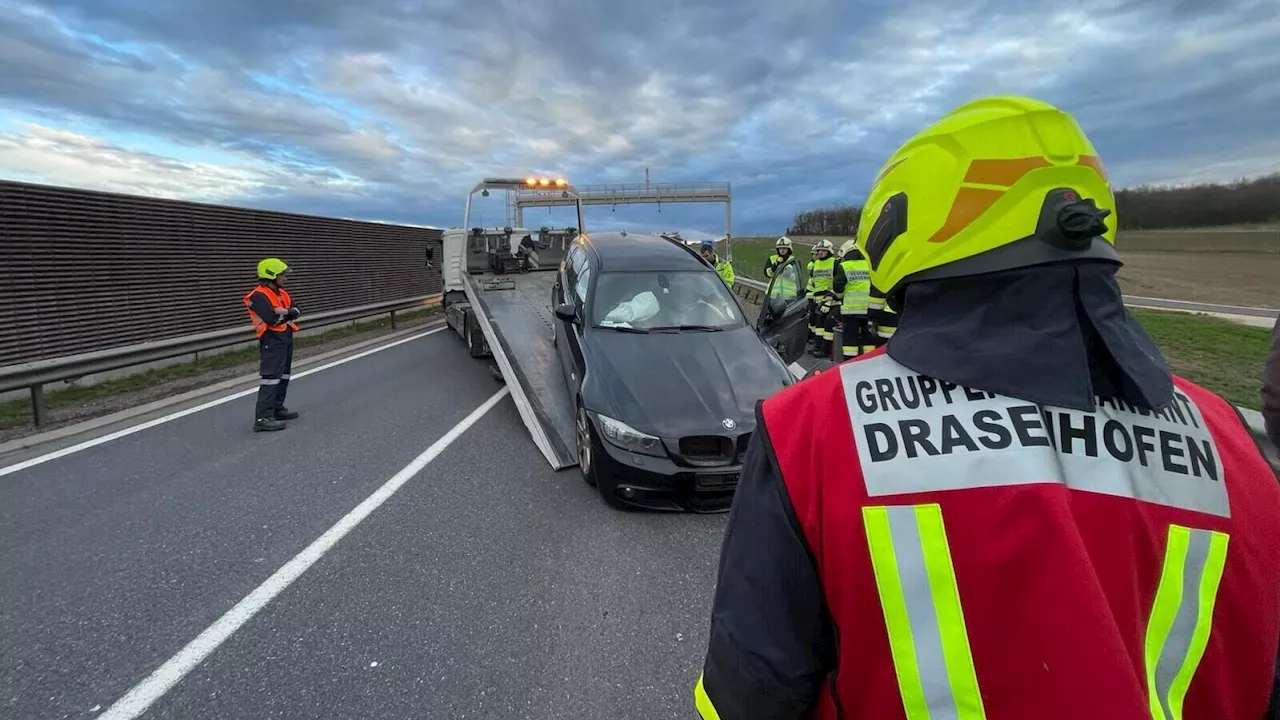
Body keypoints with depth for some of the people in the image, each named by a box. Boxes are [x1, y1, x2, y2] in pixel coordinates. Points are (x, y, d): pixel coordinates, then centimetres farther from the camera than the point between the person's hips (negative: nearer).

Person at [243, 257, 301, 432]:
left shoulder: (281, 293, 14)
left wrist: (284, 312, -17)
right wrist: (288, 313, -8)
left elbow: (297, 311, 3)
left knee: (283, 376, 18)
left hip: (286, 338, 10)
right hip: (272, 340, -10)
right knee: (270, 377, -14)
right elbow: (272, 318, -26)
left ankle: (277, 409, 30)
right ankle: (262, 417, -16)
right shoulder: (258, 296, -15)